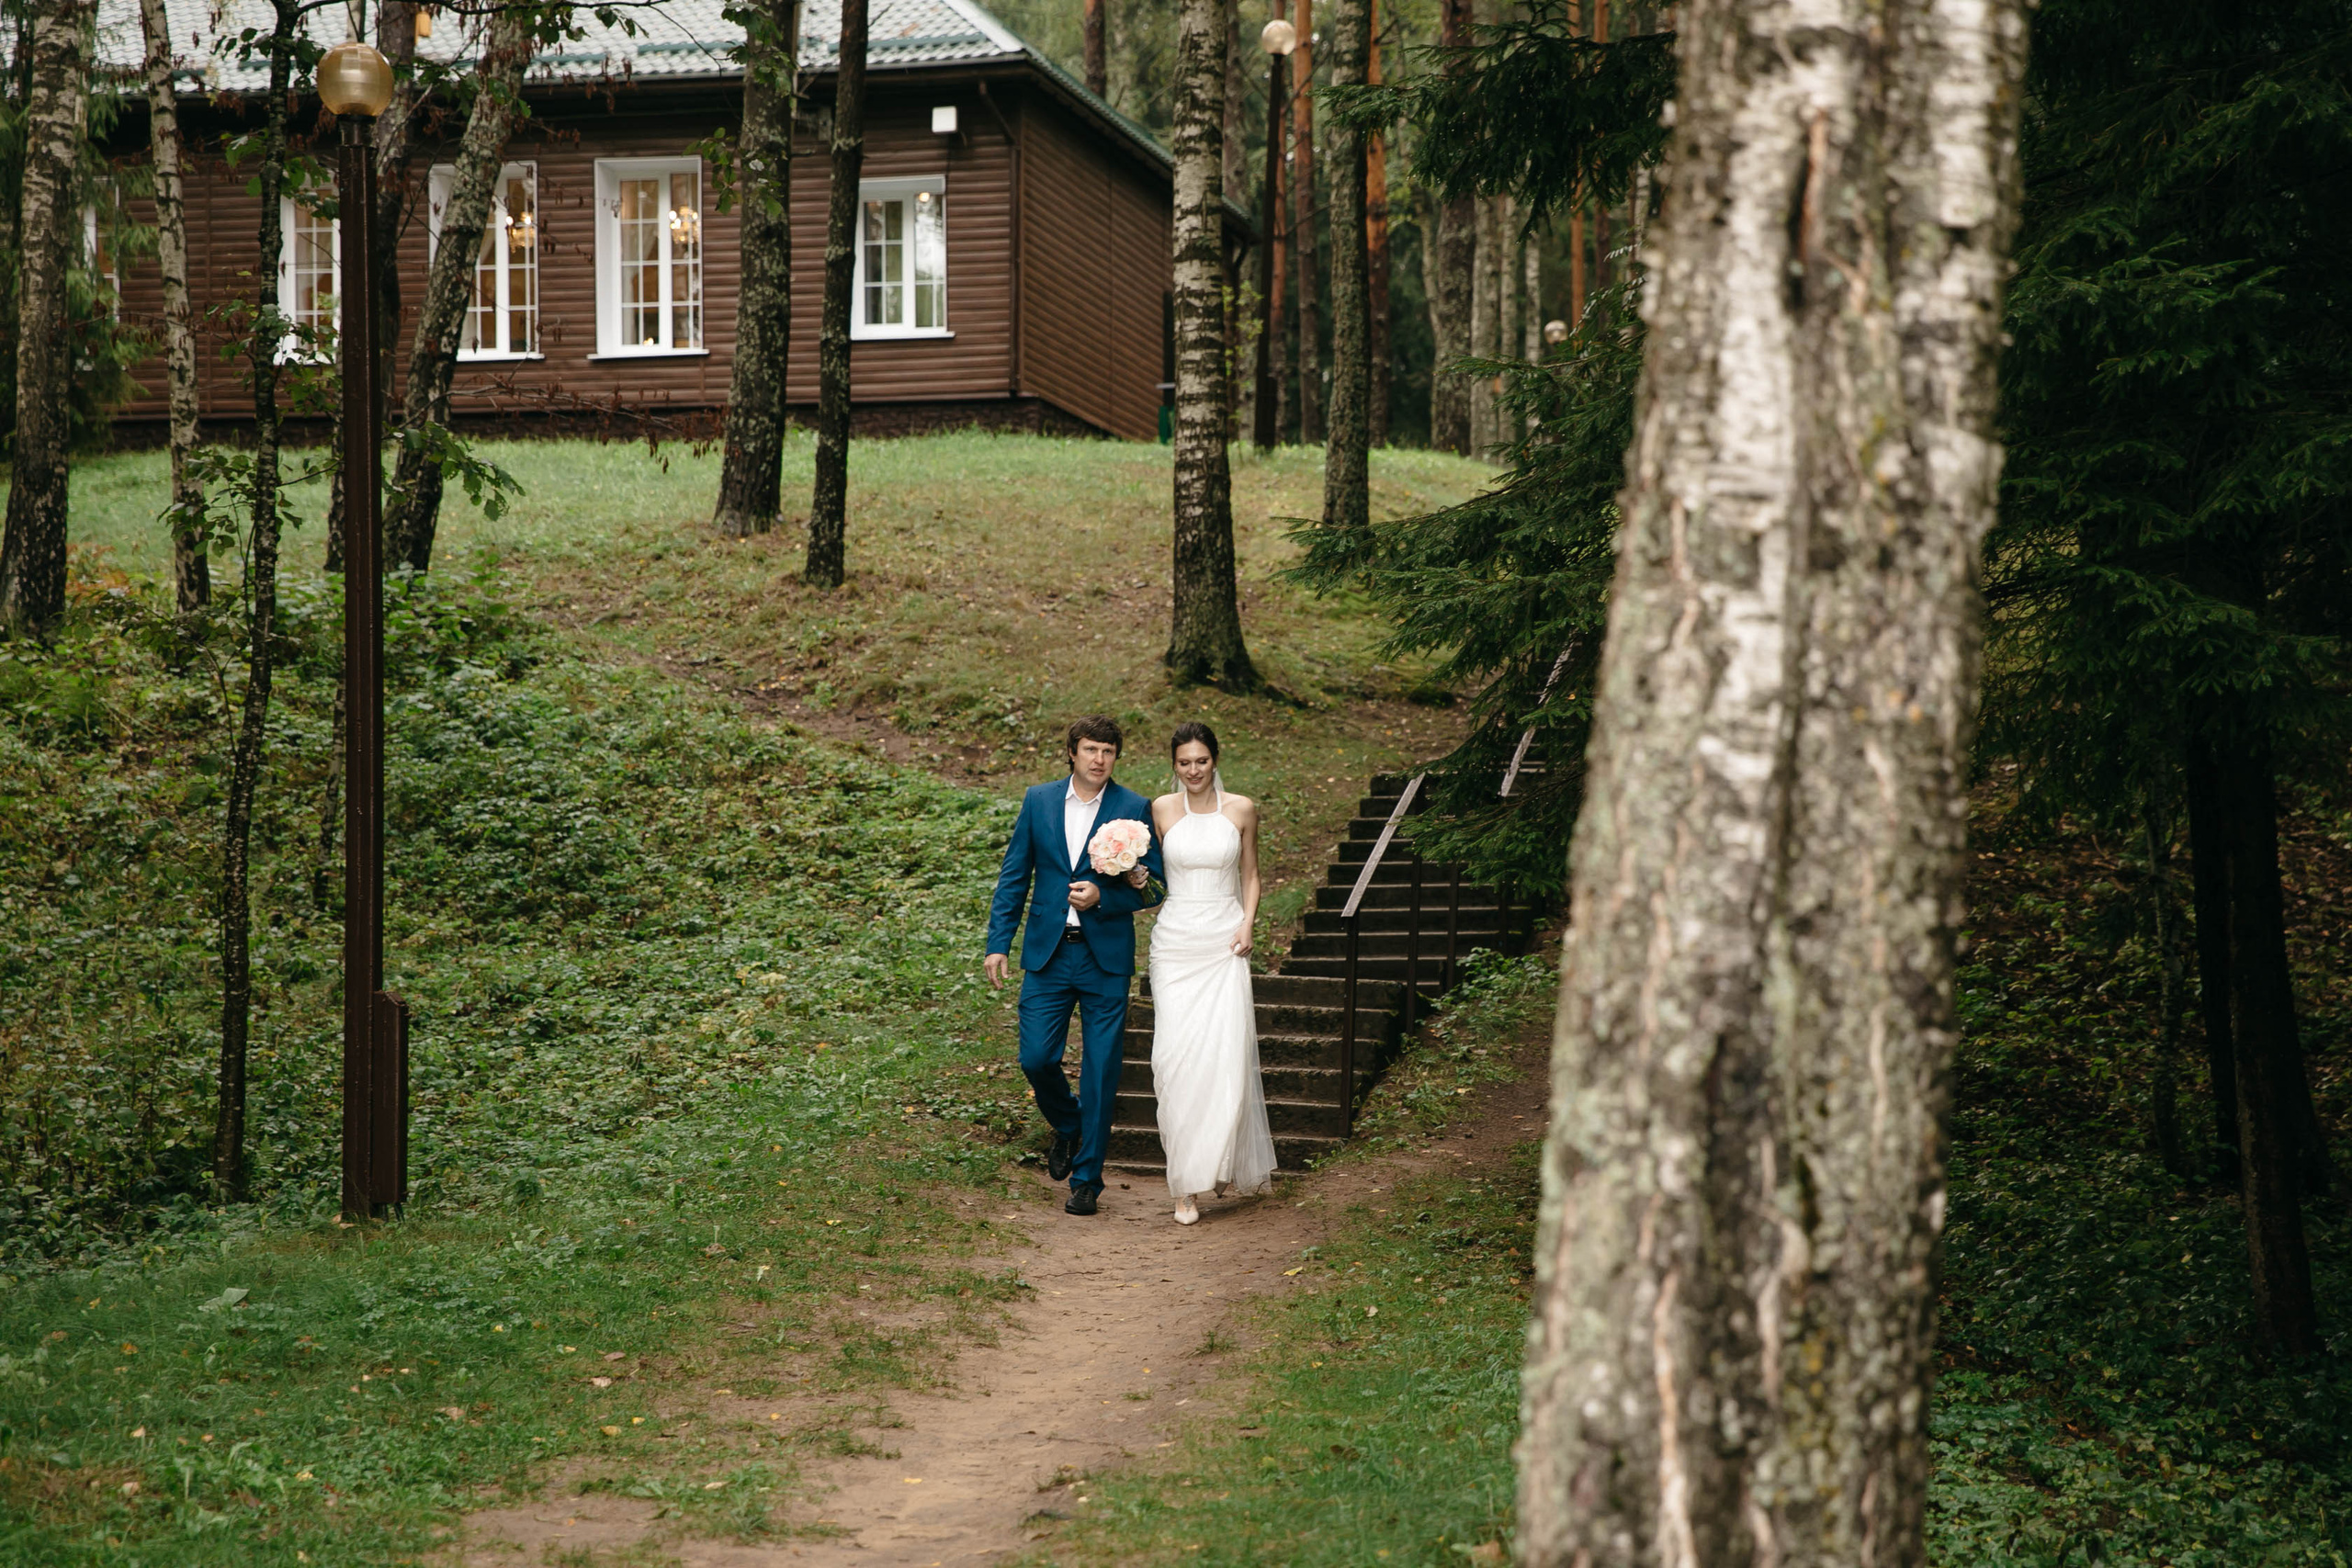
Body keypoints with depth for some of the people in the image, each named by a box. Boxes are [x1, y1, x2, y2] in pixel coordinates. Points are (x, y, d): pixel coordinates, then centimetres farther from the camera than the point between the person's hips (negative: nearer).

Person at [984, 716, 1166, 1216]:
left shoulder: (1134, 809, -2)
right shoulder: (1039, 801, 5)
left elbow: (1153, 889, -2)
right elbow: (1014, 876, 8)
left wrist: (1102, 897, -18)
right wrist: (998, 943, 2)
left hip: (1106, 958, -2)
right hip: (1047, 954, 2)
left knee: (1101, 1071, 0)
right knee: (1036, 1058, 0)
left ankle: (1087, 1178, 12)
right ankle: (1068, 1129, 31)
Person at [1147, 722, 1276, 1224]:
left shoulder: (1241, 809, 4)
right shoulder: (1161, 810, 4)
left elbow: (1250, 875, 12)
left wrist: (1247, 924, -2)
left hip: (1224, 943, 0)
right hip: (1175, 942, 0)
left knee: (1226, 1054, -8)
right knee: (1176, 1055, -8)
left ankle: (1222, 1163, 9)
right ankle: (1185, 1185, -4)